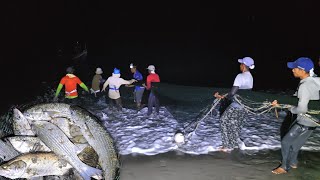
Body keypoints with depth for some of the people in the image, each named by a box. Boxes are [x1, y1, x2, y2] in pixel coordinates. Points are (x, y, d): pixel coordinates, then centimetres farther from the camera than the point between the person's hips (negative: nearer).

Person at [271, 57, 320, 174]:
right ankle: (293, 162, 40)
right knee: (294, 141, 23)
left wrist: (291, 108, -8)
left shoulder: (305, 86, -27)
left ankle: (285, 167, 18)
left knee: (286, 142, 3)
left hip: (306, 121, -9)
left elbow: (302, 109, -27)